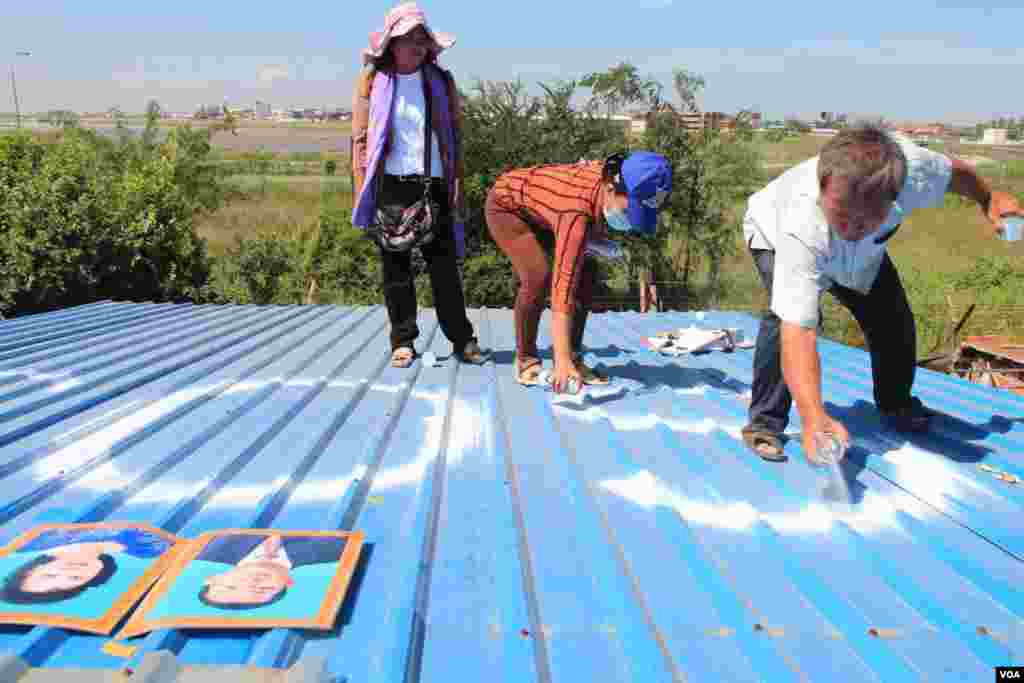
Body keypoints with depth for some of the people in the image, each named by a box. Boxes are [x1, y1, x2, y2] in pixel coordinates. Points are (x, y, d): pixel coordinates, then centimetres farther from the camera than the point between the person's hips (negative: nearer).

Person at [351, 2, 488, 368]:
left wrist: (457, 186, 0)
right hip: (392, 186, -1)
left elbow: (455, 137, 9)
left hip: (434, 185, 1)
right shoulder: (373, 81, 5)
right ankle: (403, 340, 14)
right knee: (396, 266, 5)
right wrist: (362, 192, -4)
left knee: (444, 264, 3)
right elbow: (360, 139, 3)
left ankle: (462, 339, 11)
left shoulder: (441, 81, 10)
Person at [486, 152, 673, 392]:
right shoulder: (577, 212, -42)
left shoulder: (612, 176, -21)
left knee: (586, 271, -5)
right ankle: (526, 360, -7)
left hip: (540, 207, 8)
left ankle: (573, 359, 2)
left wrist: (601, 240, -9)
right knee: (538, 277, -27)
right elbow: (563, 285, -47)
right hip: (506, 206, -8)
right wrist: (562, 361, -52)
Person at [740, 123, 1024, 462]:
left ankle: (896, 406, 33)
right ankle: (765, 422, -15)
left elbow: (954, 171, -11)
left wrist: (990, 199, 10)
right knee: (785, 314, -32)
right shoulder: (802, 227, -51)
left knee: (895, 321, 3)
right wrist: (814, 419, -68)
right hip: (775, 237, -4)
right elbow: (797, 331, -57)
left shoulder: (912, 168, -39)